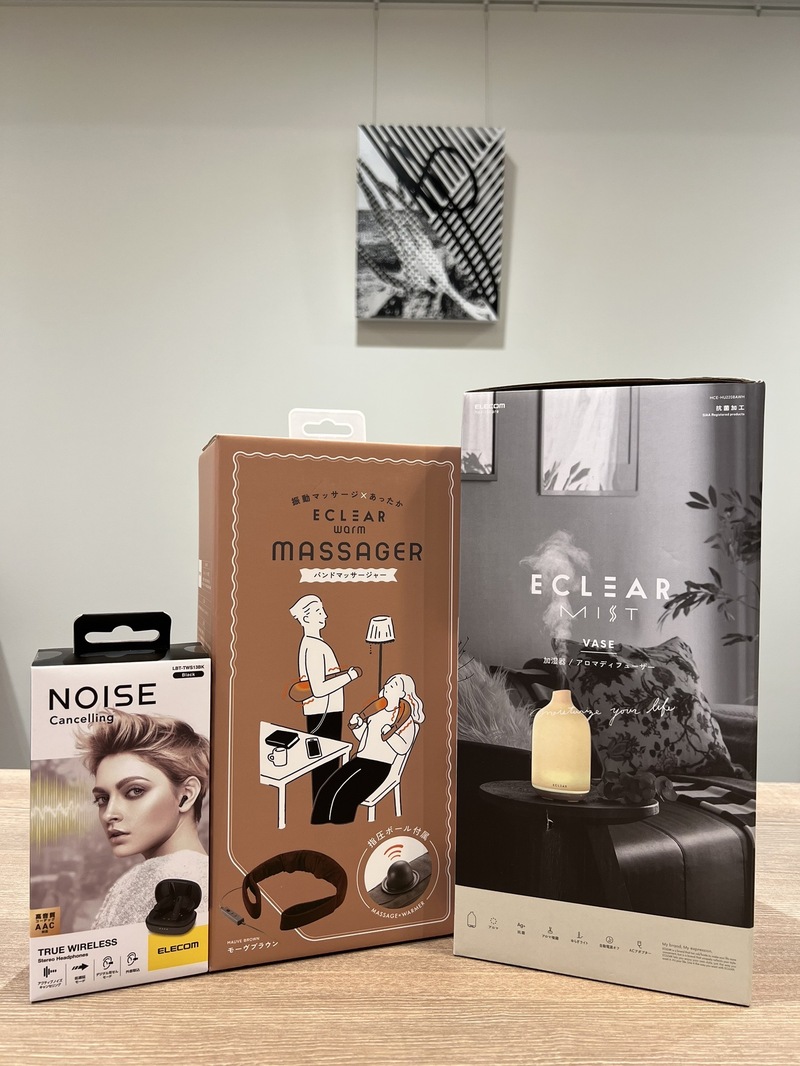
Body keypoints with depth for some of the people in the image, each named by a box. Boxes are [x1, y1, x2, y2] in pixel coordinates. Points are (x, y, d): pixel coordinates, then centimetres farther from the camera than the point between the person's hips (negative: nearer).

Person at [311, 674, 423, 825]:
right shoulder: (377, 708, 15)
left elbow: (403, 748, -13)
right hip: (359, 759, 7)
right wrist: (356, 724, 4)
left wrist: (389, 733, -29)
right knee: (326, 793, -11)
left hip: (379, 766, -7)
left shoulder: (406, 718, -3)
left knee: (343, 798, -24)